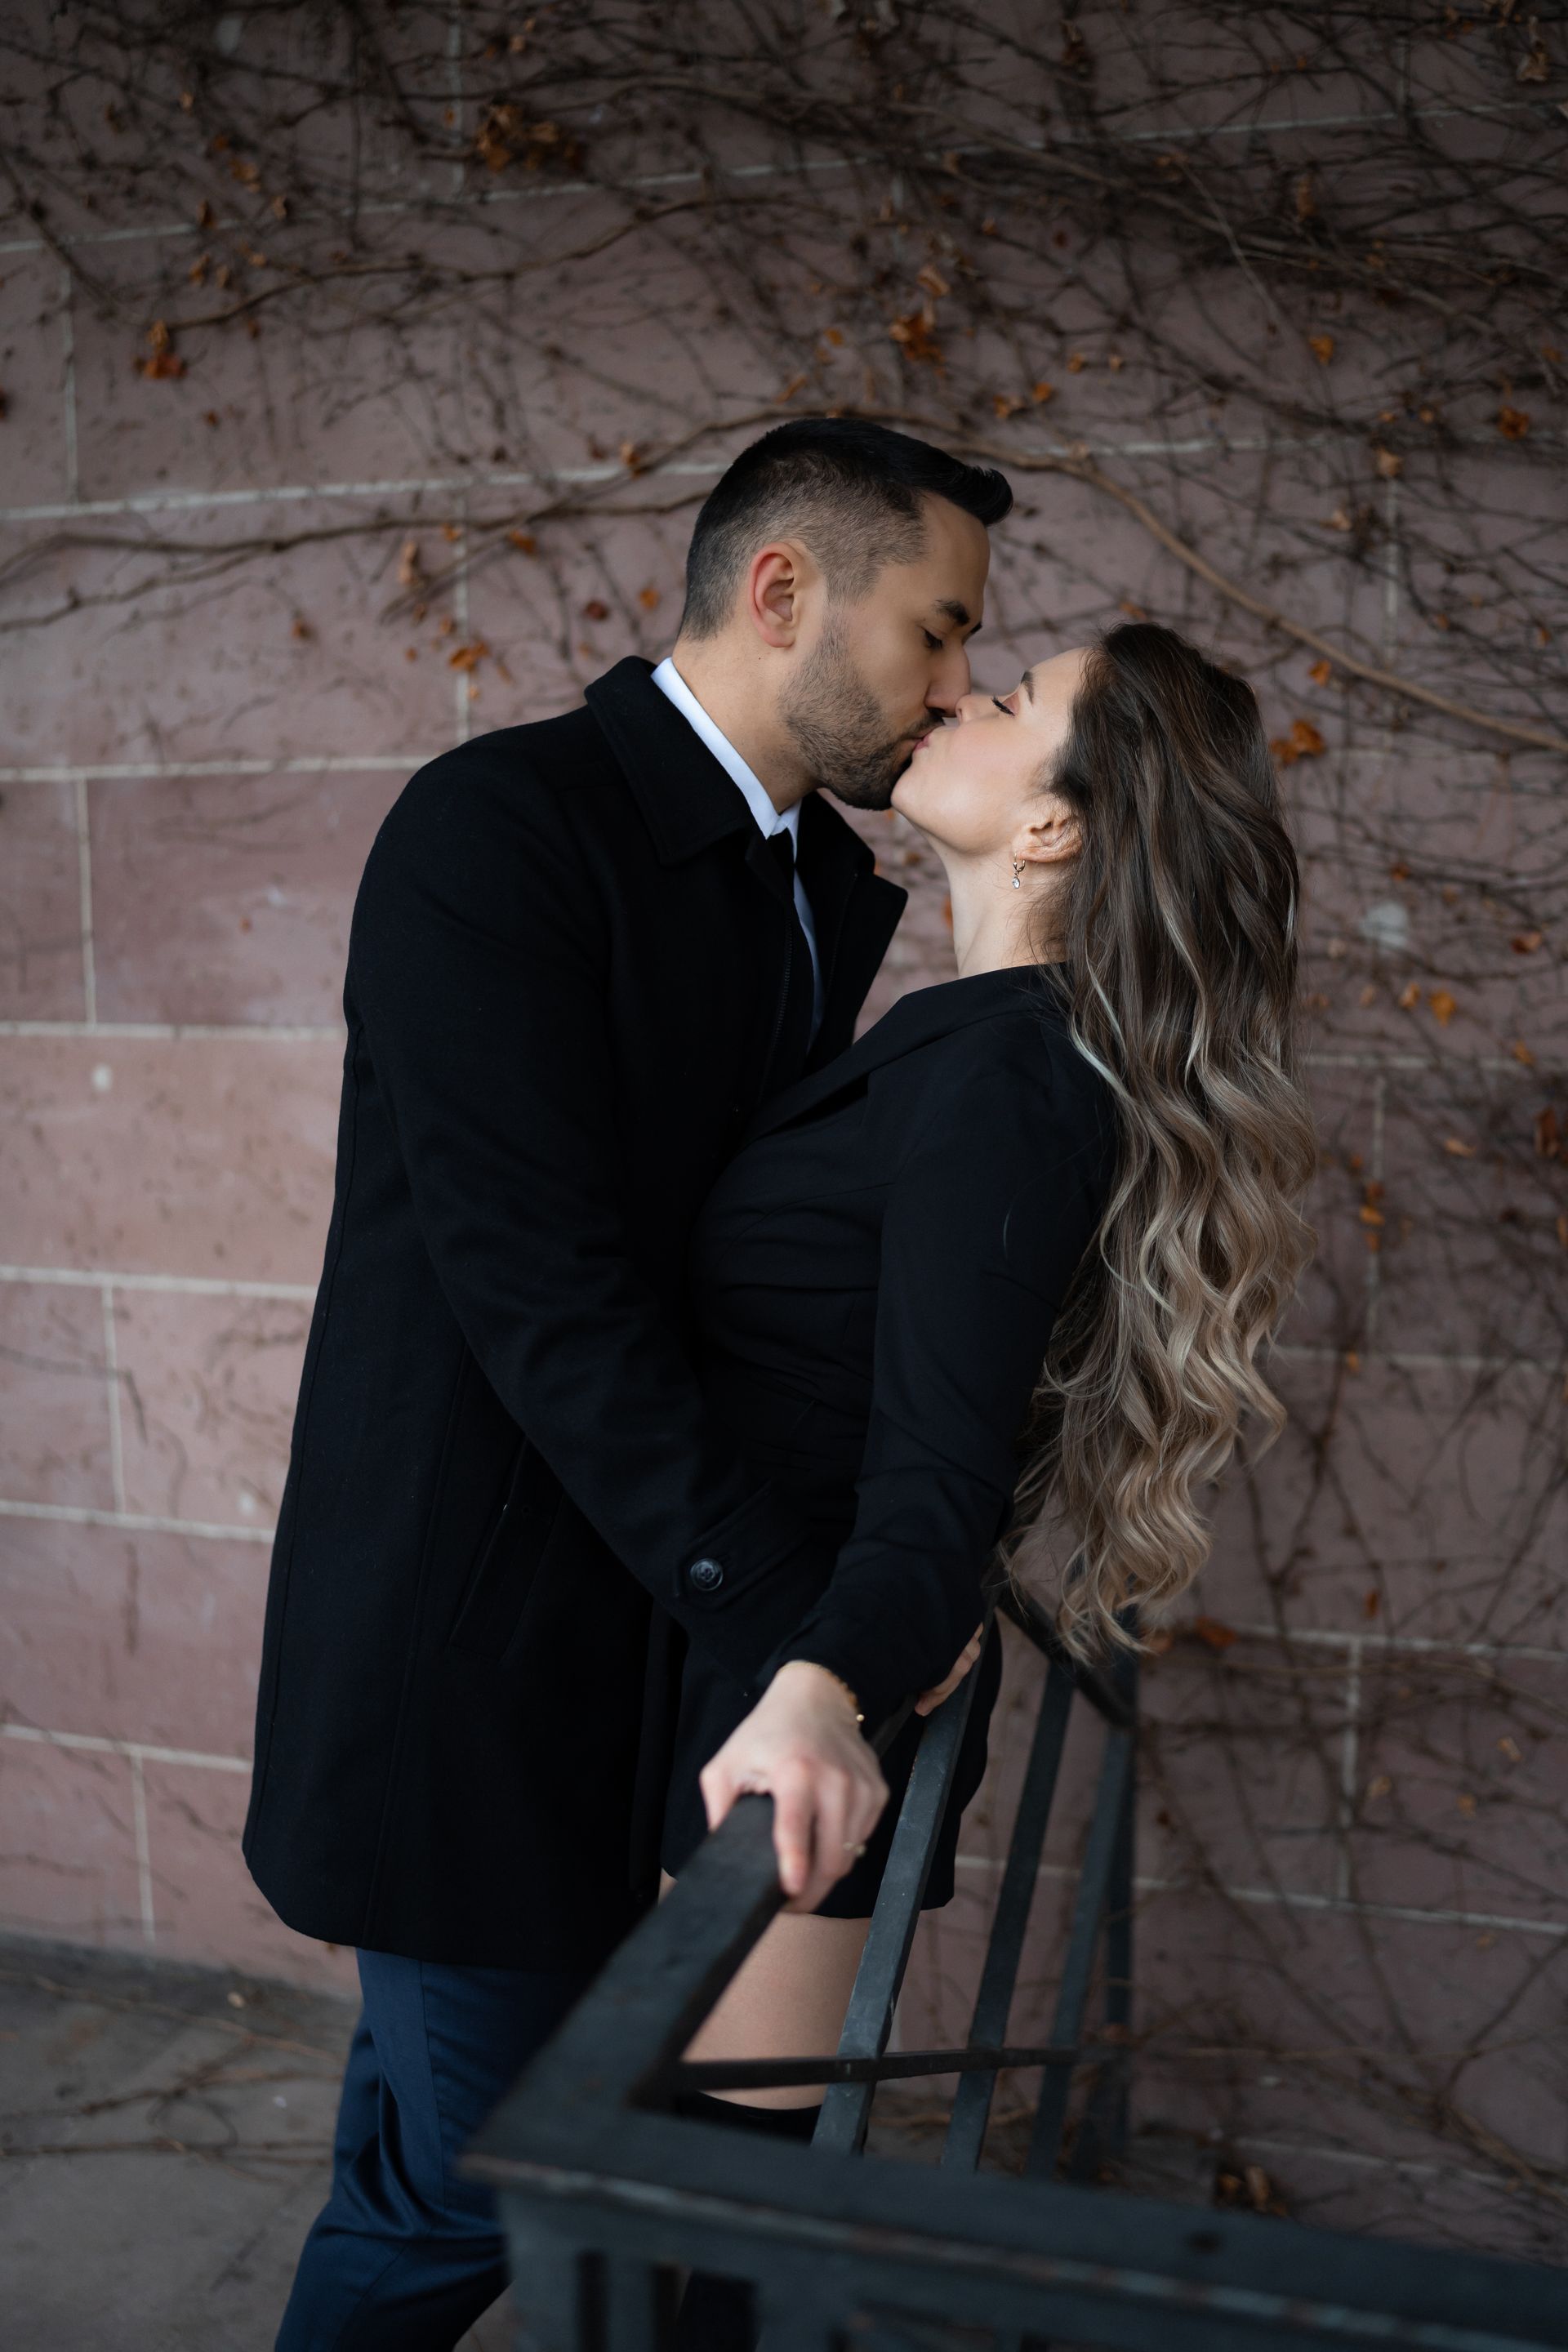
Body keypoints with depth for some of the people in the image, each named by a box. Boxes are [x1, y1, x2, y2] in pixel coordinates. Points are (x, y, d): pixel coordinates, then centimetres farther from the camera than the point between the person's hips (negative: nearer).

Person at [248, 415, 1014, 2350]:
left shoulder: (832, 886, 7)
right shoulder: (498, 827, -19)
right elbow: (542, 1285, -27)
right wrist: (803, 1634, -28)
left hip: (653, 1611, 8)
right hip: (474, 1633, -7)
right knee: (473, 2176, 7)